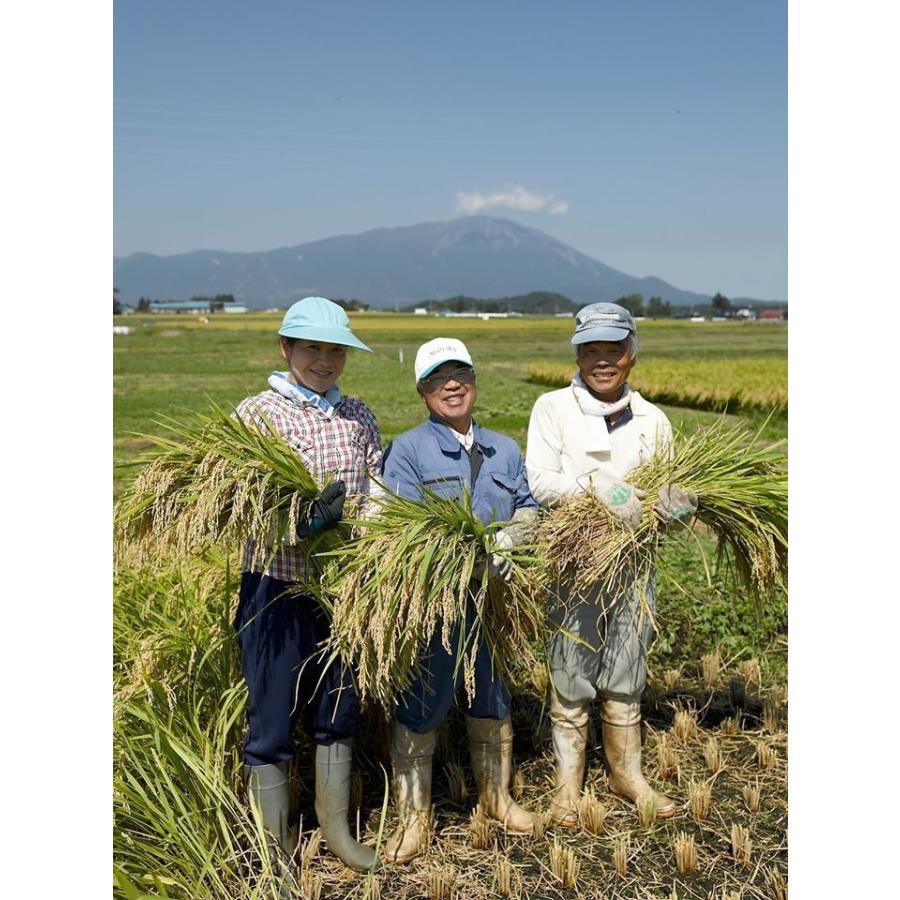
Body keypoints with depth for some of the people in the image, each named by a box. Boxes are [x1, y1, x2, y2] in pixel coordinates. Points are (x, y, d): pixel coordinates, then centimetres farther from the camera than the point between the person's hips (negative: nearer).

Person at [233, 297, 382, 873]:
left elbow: (376, 494, 6)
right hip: (278, 587, -4)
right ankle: (275, 848, 25)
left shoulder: (359, 416, 9)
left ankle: (337, 829, 37)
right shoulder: (256, 413, -5)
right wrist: (305, 523, -30)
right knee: (273, 720, 7)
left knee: (340, 711, 17)